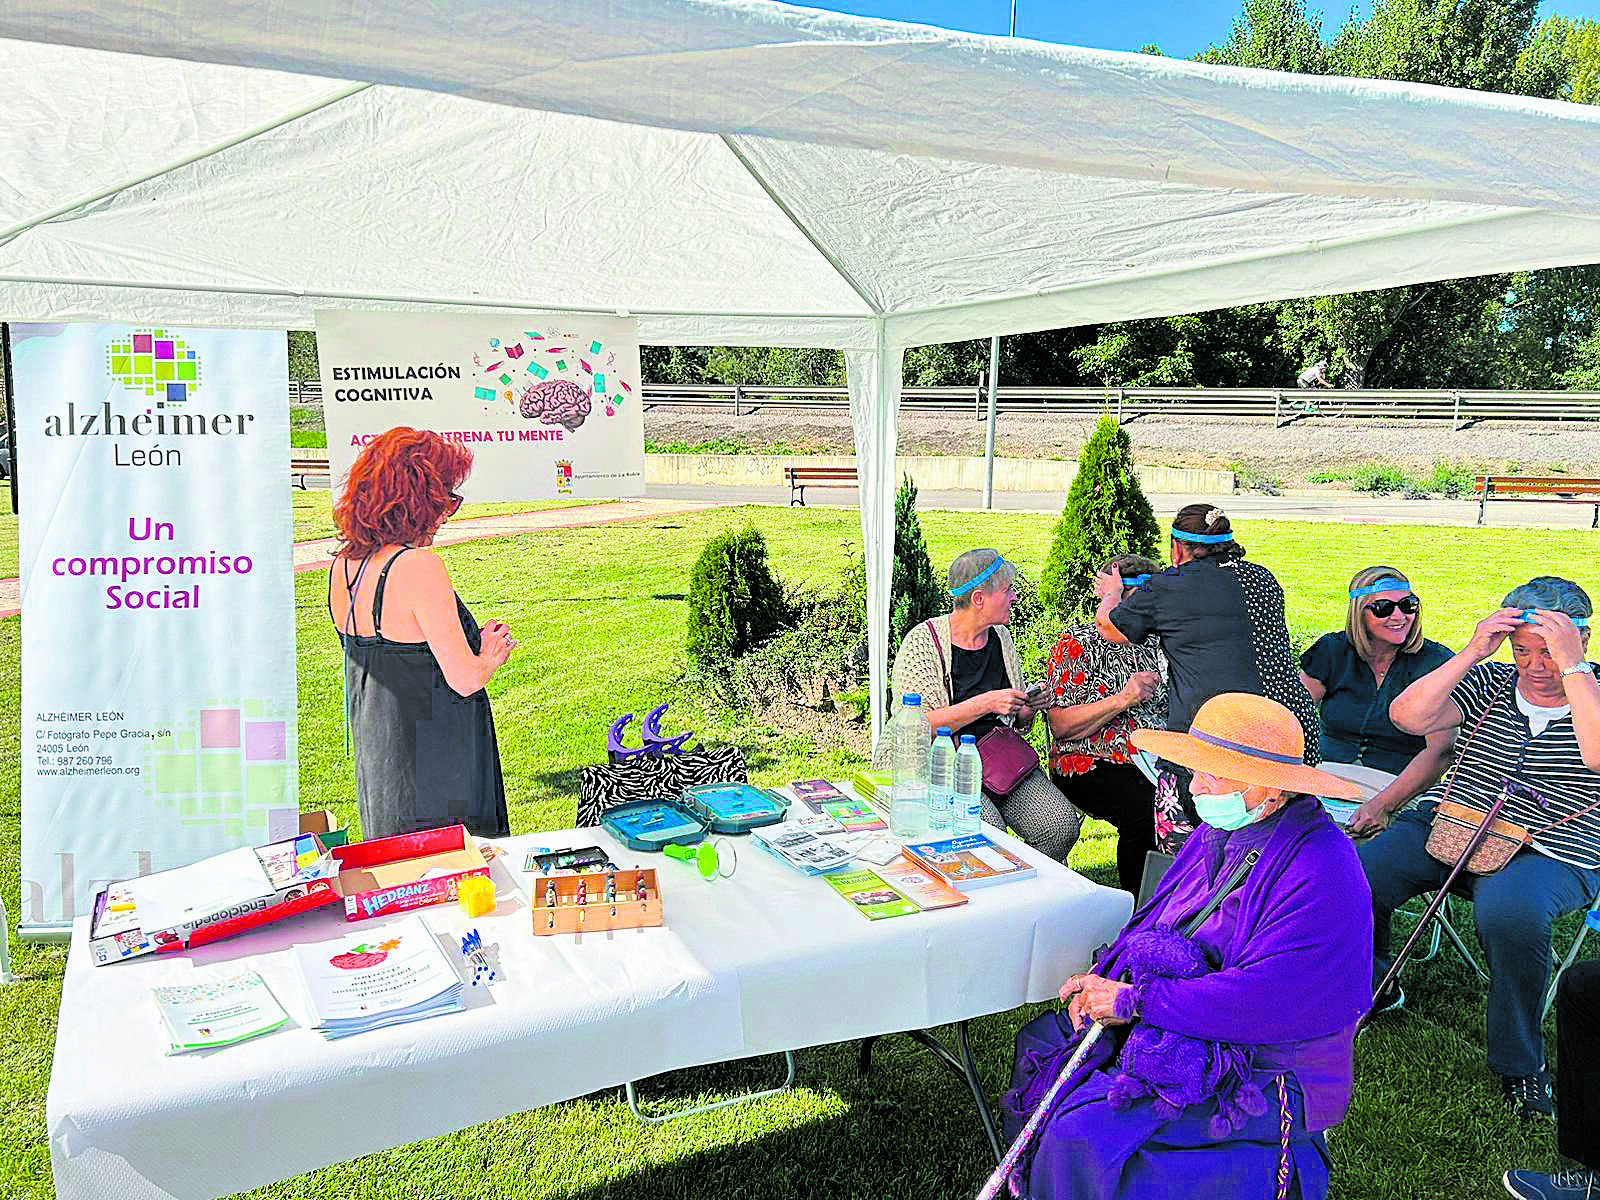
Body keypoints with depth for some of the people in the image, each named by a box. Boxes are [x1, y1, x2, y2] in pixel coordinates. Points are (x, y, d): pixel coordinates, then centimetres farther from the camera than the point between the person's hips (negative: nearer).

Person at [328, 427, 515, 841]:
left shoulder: (342, 566, 4)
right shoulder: (419, 566, -22)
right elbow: (465, 679, -22)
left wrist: (474, 644, 10)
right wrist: (491, 654, -1)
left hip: (376, 758, 9)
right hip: (435, 770, -8)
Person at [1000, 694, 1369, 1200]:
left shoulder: (1322, 873, -23)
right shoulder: (1216, 834, 6)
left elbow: (1263, 1000, -29)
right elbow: (1151, 927, 12)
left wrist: (1134, 1000, -23)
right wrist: (1104, 981, -8)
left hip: (1258, 1078, -9)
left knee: (1082, 1133, -23)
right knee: (1039, 1049, 7)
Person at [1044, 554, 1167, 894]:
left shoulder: (1152, 644, 17)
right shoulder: (1078, 644, -2)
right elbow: (1060, 726, -9)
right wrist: (1122, 700, -17)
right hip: (1091, 767, -5)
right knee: (1145, 811, -32)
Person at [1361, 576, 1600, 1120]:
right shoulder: (1492, 683, 8)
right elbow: (1407, 717, -6)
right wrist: (1471, 654, -12)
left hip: (1547, 856, -3)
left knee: (1509, 912, -37)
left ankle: (1519, 1065, -12)